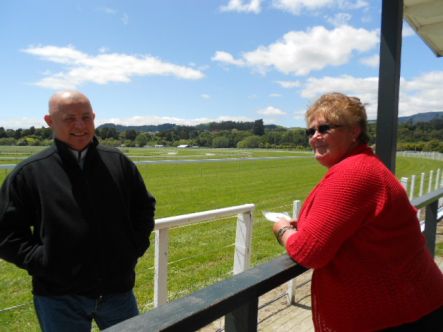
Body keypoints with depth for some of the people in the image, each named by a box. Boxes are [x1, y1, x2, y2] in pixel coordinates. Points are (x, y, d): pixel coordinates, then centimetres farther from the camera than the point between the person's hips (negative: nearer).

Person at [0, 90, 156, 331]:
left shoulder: (118, 162, 1)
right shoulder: (29, 173, -5)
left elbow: (144, 207, 12)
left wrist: (136, 247, 1)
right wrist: (41, 261, -11)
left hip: (118, 290, 2)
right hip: (59, 298, -2)